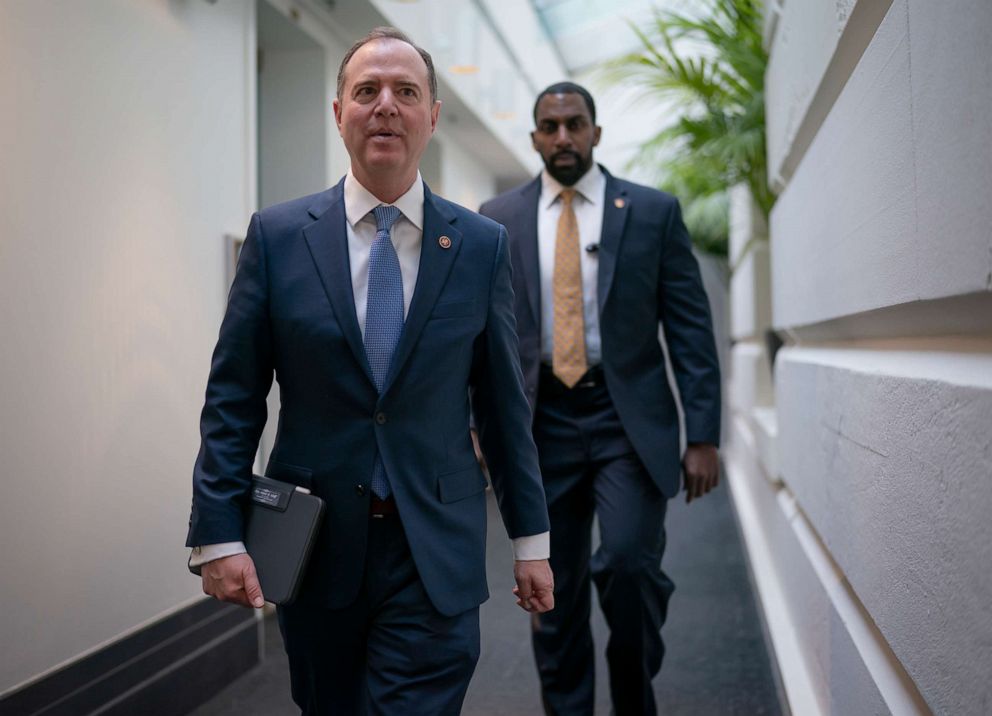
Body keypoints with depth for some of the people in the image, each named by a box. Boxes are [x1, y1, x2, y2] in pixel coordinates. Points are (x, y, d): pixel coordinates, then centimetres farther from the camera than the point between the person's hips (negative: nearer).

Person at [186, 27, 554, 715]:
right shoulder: (278, 235, -1)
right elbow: (233, 398, 0)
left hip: (436, 552, -1)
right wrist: (219, 534, -6)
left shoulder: (483, 244, 1)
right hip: (312, 543, 1)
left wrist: (531, 539, 7)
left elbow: (504, 401, 5)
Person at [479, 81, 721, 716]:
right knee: (555, 594, 7)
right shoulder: (499, 220, 7)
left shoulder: (653, 211, 2)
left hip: (629, 422, -2)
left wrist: (704, 437, -5)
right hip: (543, 423, 2)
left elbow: (691, 329, 0)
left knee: (629, 564, -17)